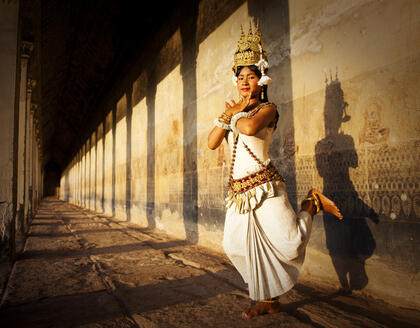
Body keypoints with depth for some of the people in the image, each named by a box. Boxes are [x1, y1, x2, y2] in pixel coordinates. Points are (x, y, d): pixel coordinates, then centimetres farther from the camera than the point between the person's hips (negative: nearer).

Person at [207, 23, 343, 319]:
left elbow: (250, 127, -27)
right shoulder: (235, 110, 15)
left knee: (288, 245, -7)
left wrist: (234, 115, -7)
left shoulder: (266, 108, -3)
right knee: (237, 245, 7)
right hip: (239, 190, 7)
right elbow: (212, 143, 4)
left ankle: (312, 205, 22)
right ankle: (268, 300, 26)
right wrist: (229, 114, -5)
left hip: (264, 186, -6)